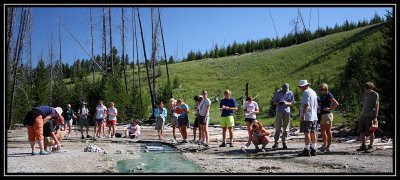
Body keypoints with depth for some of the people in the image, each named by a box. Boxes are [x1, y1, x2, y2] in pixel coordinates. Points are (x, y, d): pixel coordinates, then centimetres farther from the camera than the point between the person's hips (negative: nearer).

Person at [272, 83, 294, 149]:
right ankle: (276, 142, 2)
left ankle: (284, 142, 11)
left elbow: (292, 103, 5)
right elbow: (274, 102, 2)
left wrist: (286, 103, -17)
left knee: (286, 128, 3)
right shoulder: (278, 92, 1)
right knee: (278, 127, -3)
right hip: (279, 111, -1)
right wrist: (279, 103, -19)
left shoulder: (290, 93, 4)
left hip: (287, 112, 1)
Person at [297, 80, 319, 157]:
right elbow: (316, 105, 24)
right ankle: (313, 150, 15)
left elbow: (306, 104, -21)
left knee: (307, 133, -8)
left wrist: (303, 114, -23)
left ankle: (307, 150, -9)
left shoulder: (306, 92, -11)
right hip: (314, 117, 10)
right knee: (313, 133, 11)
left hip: (307, 117, -10)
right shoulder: (313, 92, 19)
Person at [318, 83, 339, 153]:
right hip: (322, 115, 9)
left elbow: (336, 103, -21)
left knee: (328, 131, -2)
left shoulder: (329, 95, -12)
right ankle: (325, 144, 29)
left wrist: (330, 109, -17)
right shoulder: (322, 96, 13)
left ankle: (328, 147, 4)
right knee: (322, 131, 15)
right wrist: (319, 108, 11)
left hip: (328, 114, -9)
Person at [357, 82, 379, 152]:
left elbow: (377, 106, -10)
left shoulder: (375, 95, -6)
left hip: (371, 116, -7)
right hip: (363, 116, 7)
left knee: (371, 131, 0)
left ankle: (371, 145, 11)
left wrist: (375, 117, -16)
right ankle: (363, 146, 15)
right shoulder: (365, 94, 15)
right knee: (361, 131, 6)